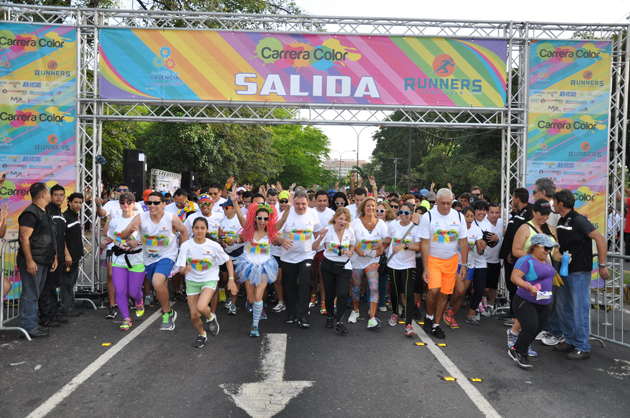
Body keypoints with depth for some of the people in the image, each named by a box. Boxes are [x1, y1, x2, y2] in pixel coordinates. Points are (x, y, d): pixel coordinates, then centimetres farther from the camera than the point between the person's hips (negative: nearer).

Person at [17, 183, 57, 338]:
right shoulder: (30, 213, -14)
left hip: (43, 261, 10)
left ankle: (33, 324, 23)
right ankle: (28, 327, 2)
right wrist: (29, 261, -24)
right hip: (32, 261, -10)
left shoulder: (45, 214, 18)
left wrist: (54, 257, 20)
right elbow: (24, 238, -20)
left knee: (35, 294, 15)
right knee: (30, 294, -4)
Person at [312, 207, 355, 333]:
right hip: (328, 265, -1)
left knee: (342, 293, -14)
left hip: (344, 266, 1)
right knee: (330, 293, 10)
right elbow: (315, 248, -20)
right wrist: (321, 238, -38)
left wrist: (351, 252, -9)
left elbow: (352, 245, 13)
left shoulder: (350, 231, -5)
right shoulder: (328, 231, -14)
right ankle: (330, 316, 37)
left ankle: (339, 321, 1)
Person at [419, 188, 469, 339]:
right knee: (434, 290, -19)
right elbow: (424, 243, -9)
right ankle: (429, 316, 9)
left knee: (444, 293, 4)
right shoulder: (428, 217, -9)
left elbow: (463, 241, 5)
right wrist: (425, 268, -12)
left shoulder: (458, 217, 0)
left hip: (451, 260, 3)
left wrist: (464, 264, 2)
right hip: (433, 259, -3)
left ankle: (436, 324, 21)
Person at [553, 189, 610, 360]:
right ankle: (570, 341, 28)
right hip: (565, 271, 9)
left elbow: (600, 239, -18)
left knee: (579, 309, -2)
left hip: (579, 272, -9)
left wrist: (602, 265, -18)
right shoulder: (561, 221, 10)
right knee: (563, 307, 14)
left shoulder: (578, 220, -15)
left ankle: (582, 348, 8)